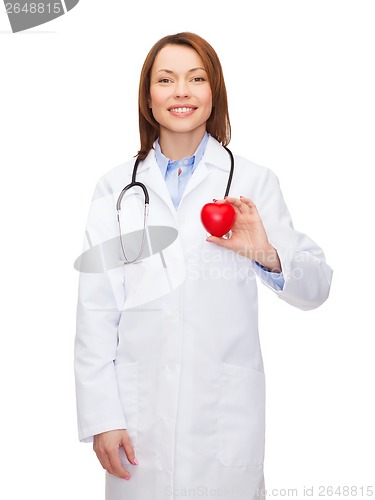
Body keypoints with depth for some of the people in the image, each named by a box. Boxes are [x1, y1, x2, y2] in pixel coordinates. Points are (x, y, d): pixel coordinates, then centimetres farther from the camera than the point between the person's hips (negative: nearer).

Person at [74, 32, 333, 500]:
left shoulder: (254, 182, 1)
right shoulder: (116, 187, 2)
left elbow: (316, 287, 0)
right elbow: (96, 310, 0)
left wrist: (267, 255, -21)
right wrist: (101, 417, -5)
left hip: (227, 411, 0)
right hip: (140, 409, 1)